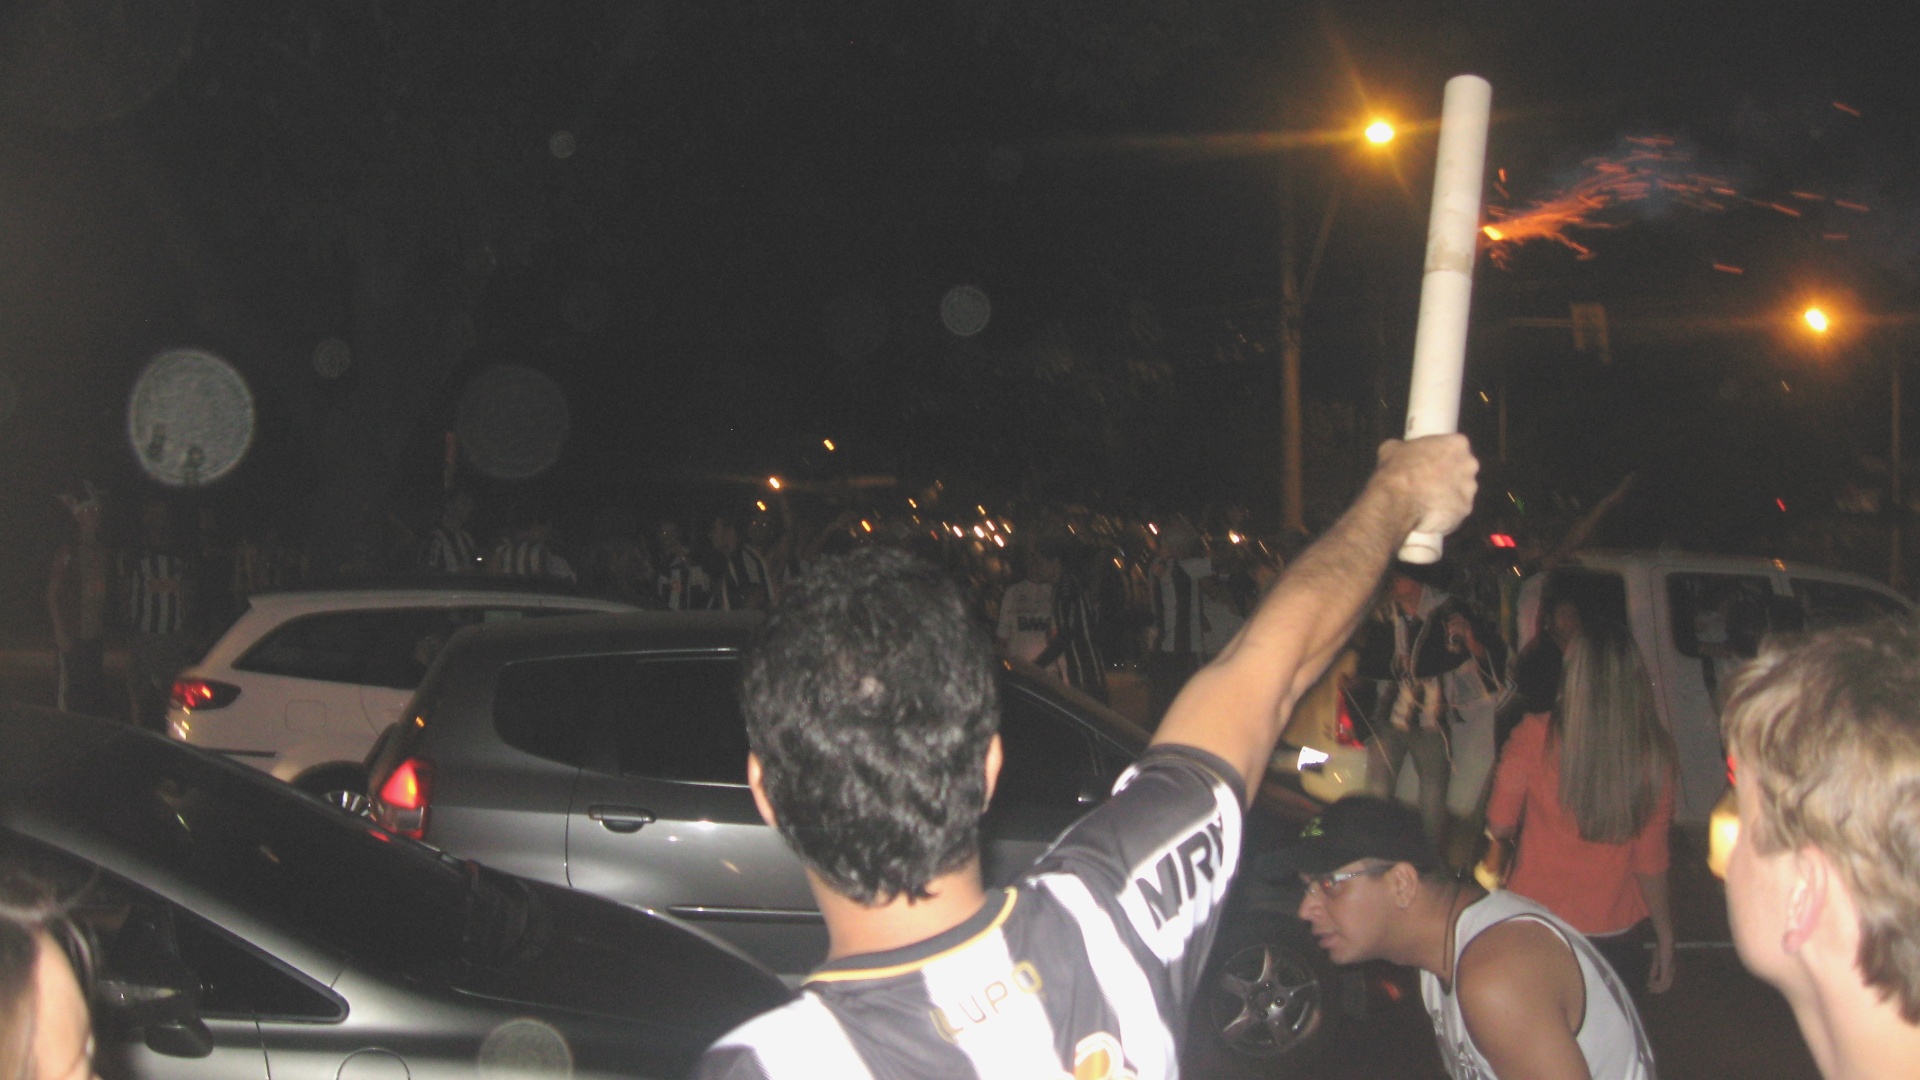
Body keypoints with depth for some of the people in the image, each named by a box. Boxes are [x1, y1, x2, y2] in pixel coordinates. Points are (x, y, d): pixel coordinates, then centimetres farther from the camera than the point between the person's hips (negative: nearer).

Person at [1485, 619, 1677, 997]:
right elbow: (1651, 859, -5)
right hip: (1618, 930, 1)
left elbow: (1499, 827, -4)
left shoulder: (1534, 735, -15)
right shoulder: (1653, 750, -11)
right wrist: (1665, 937, 7)